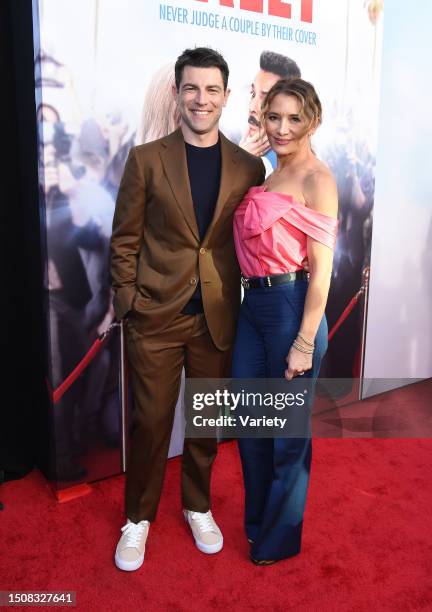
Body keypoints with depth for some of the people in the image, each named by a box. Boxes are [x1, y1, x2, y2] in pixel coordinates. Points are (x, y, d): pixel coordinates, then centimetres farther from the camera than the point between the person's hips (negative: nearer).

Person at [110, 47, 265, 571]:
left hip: (218, 318, 2)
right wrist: (129, 301, -6)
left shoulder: (249, 167, 3)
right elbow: (124, 240, 0)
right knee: (150, 424, 9)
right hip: (155, 317, -1)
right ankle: (139, 517, 33)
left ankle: (198, 506, 40)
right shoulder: (145, 159, -2)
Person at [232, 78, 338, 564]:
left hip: (290, 306, -8)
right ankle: (257, 519, 40)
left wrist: (304, 343, -16)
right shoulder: (268, 176, 14)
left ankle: (280, 537, 33)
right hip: (253, 305, 8)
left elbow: (321, 269, -14)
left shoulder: (317, 180, -9)